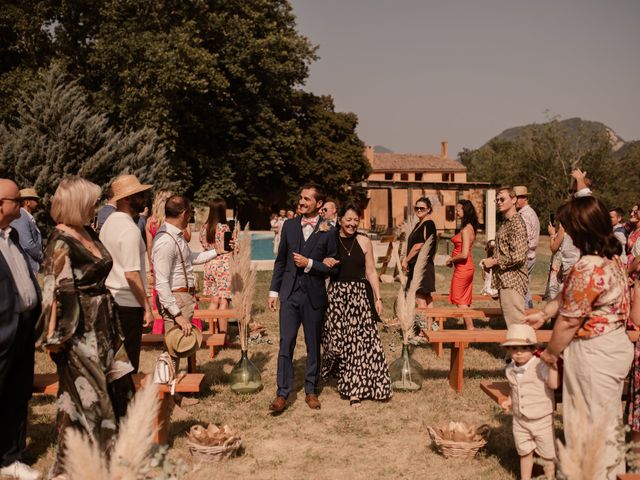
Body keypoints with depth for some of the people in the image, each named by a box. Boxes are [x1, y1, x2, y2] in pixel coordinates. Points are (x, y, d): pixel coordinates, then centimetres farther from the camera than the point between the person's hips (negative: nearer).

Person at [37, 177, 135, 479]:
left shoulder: (87, 233, 9)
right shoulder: (62, 241, -17)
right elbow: (55, 290, -18)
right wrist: (55, 337, -18)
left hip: (102, 323, 9)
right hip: (78, 328, -9)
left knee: (117, 385, 15)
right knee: (84, 394, 2)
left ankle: (111, 450, 32)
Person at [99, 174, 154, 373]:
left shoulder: (109, 223, 11)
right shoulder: (129, 229, -17)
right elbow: (132, 275, -21)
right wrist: (147, 307, -15)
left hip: (111, 300, 9)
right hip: (128, 304, -9)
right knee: (128, 365, 1)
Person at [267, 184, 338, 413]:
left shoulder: (329, 231, -3)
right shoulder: (289, 225, 7)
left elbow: (332, 267, -3)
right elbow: (280, 261, 11)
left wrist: (309, 264, -15)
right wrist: (273, 290, 8)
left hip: (314, 296, -2)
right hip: (290, 293, 2)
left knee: (313, 345, 10)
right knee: (286, 344, -2)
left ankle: (311, 390, 23)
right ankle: (282, 394, 3)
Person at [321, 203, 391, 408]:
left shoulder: (364, 242, 5)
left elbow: (371, 272, 9)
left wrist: (378, 298, 5)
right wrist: (325, 263, -13)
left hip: (360, 295, 1)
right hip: (337, 295, -1)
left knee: (359, 340, -3)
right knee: (337, 339, -5)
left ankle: (355, 389, 6)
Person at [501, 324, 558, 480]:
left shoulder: (540, 366, -20)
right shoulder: (510, 369, -1)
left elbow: (554, 384, -32)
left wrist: (552, 364, -39)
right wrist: (509, 401, 0)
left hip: (542, 420, -5)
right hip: (520, 420, 5)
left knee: (548, 453, 12)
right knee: (524, 452, 21)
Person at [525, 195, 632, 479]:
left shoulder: (588, 268, -28)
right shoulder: (611, 257, 3)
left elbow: (569, 321, -21)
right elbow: (570, 297, 11)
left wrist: (551, 352, -7)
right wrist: (543, 314, 13)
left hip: (593, 354, -10)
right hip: (614, 345, 10)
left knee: (591, 423, 8)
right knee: (606, 419, 25)